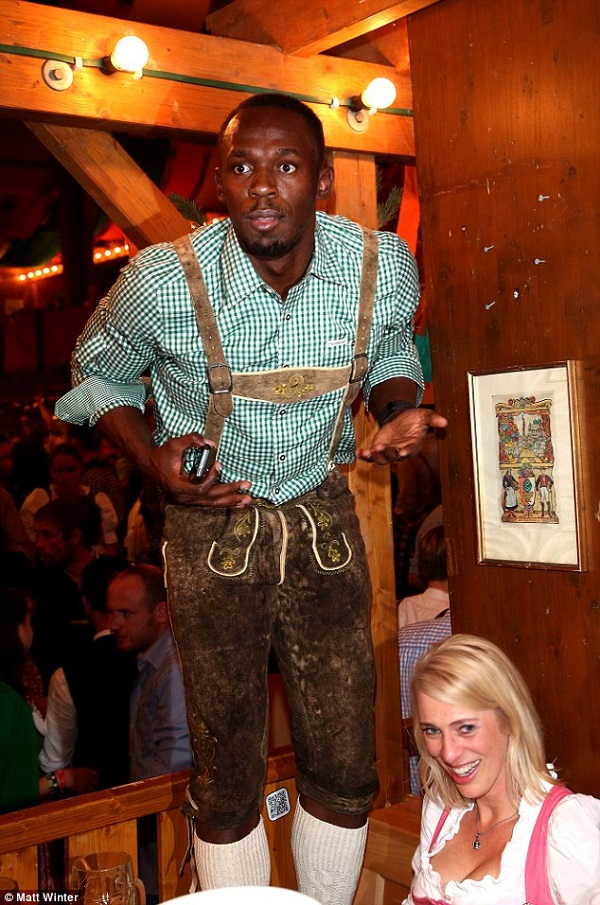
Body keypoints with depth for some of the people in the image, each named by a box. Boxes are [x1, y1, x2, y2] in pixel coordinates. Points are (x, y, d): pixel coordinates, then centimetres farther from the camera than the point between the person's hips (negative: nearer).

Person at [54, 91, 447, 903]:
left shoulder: (385, 267, -12)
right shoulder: (164, 281, -19)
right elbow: (101, 374, 3)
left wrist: (401, 411, -11)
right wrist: (154, 462, -14)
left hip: (322, 516, 2)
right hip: (215, 523, -2)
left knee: (344, 763, 9)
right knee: (228, 769, 8)